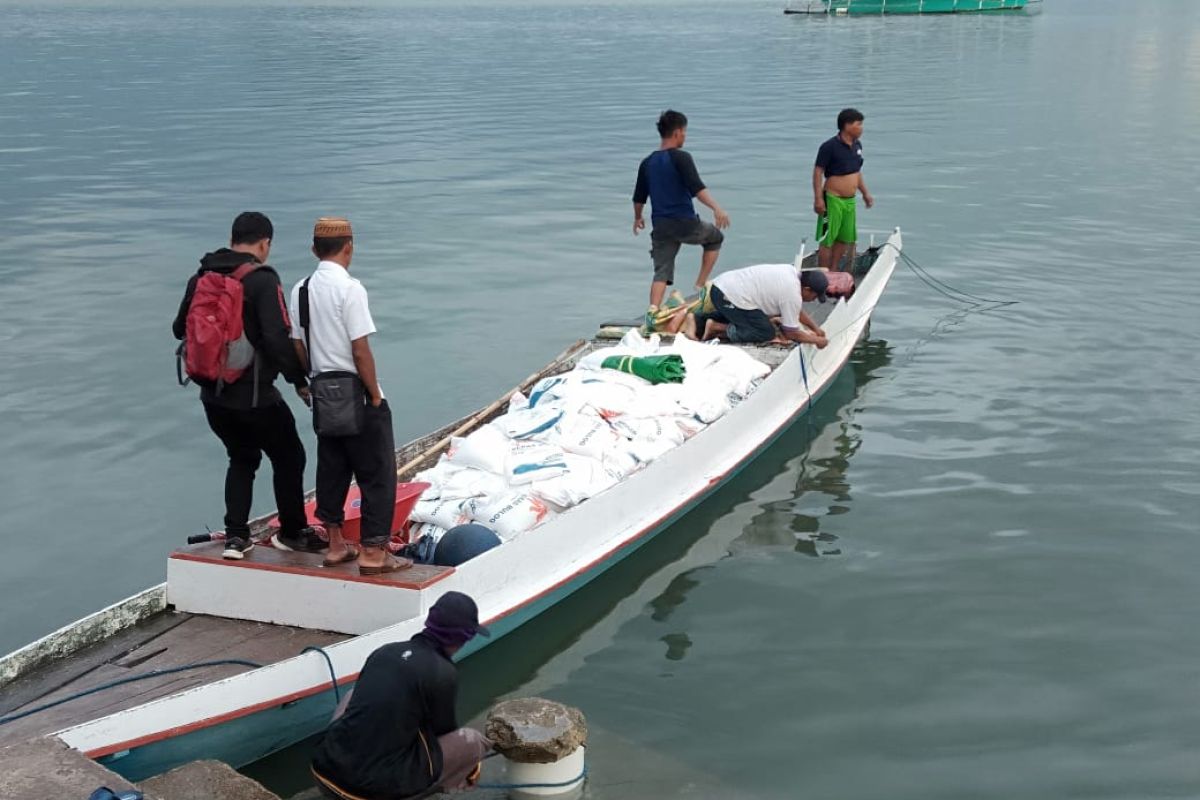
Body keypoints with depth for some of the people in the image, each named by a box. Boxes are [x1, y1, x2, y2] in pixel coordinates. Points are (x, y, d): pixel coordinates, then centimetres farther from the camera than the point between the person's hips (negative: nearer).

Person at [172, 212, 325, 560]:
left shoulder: (201, 277, 5)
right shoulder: (262, 279, -16)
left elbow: (180, 329, 15)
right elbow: (278, 338, -24)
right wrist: (299, 380, -13)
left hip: (213, 394, 6)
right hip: (254, 395, -6)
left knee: (242, 458, 24)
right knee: (288, 458, 15)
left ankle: (236, 535, 17)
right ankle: (293, 532, 27)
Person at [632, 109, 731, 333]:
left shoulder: (647, 163, 11)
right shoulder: (681, 157, -8)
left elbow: (639, 197, 19)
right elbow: (696, 188, -21)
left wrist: (637, 218, 36)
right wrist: (716, 208, -28)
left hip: (661, 226, 5)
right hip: (685, 223, -5)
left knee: (662, 271, 4)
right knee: (715, 237, 24)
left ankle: (652, 312, -17)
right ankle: (701, 286, 19)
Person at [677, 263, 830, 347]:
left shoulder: (791, 272, 11)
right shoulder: (793, 296, -14)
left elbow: (797, 310, 26)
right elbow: (790, 333, -4)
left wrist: (816, 328, 25)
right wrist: (816, 340, 7)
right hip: (730, 297, -9)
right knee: (767, 332, -5)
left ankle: (696, 319, 16)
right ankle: (717, 328, -6)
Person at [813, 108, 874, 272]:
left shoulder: (857, 145, 9)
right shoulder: (830, 147, -15)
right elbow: (818, 172, -14)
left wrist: (865, 193, 19)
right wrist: (818, 199, -19)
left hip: (850, 200, 8)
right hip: (833, 199, -8)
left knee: (844, 240, 13)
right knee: (827, 241, -3)